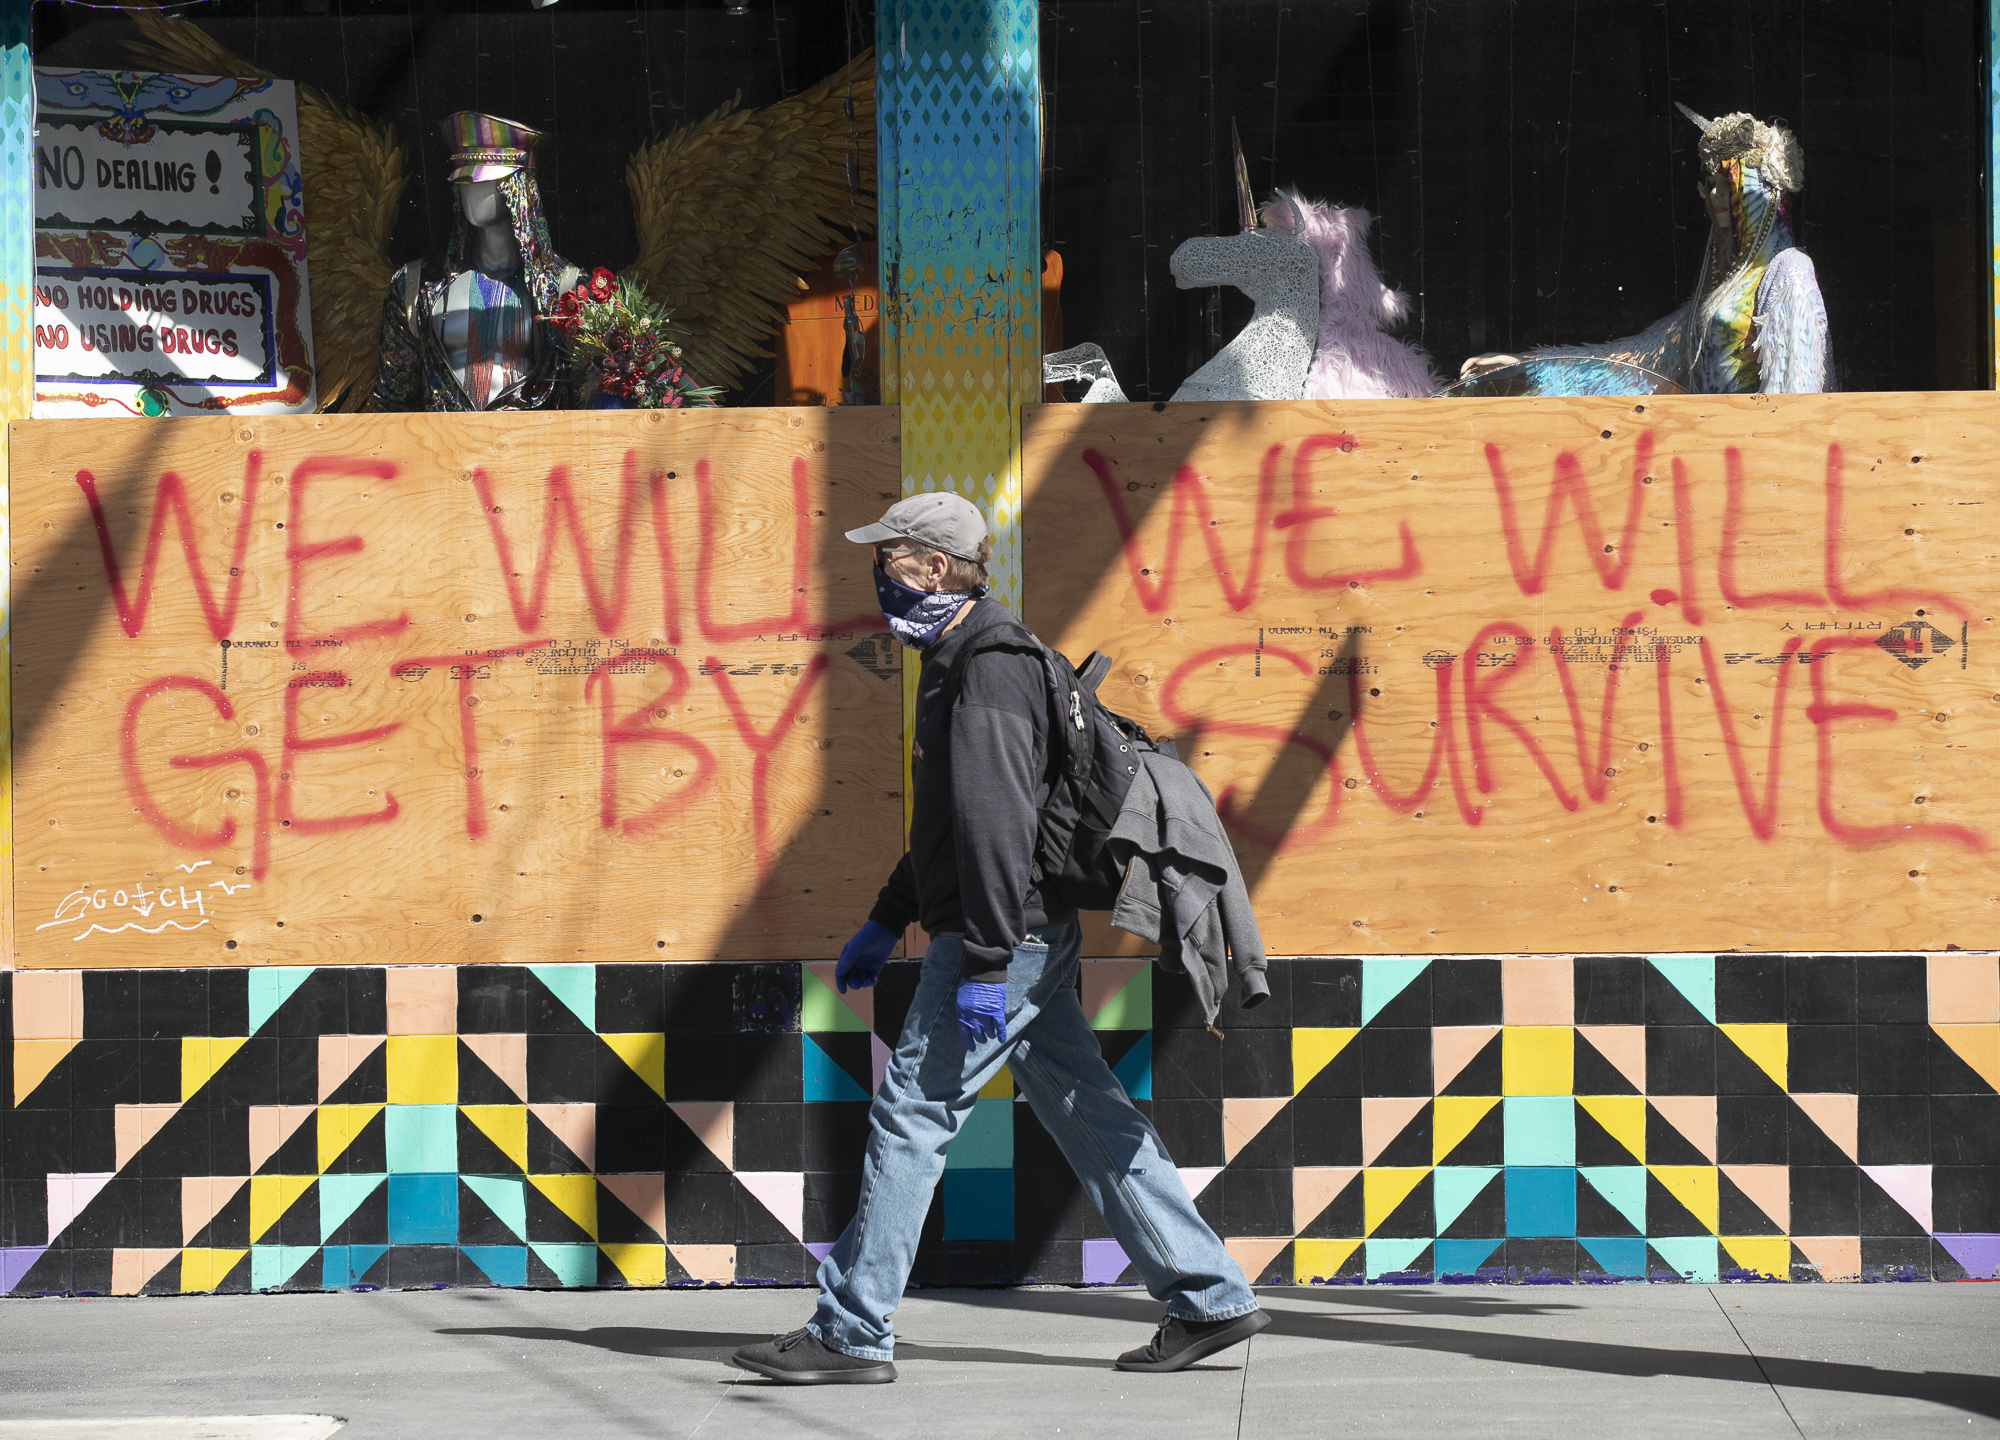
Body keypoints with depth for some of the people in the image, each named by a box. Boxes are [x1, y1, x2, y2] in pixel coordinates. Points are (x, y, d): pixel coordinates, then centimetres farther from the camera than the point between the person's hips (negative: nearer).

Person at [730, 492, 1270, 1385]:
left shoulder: (989, 672, -16)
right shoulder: (962, 662, 17)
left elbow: (997, 825, -23)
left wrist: (984, 968, -25)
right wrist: (885, 923, 27)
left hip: (1003, 939, -10)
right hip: (1033, 941, 10)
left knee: (909, 1117, -6)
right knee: (1091, 1119, 11)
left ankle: (852, 1334, -2)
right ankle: (1208, 1300, 12)